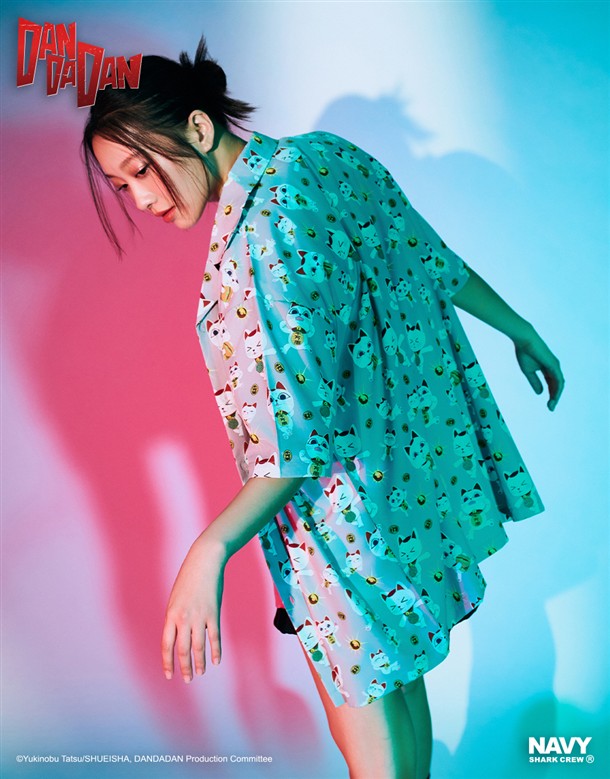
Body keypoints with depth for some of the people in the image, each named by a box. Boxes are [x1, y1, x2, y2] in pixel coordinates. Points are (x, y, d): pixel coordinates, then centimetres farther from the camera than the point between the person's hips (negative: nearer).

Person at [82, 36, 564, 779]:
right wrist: (519, 330, 22)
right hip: (420, 459, 9)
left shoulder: (265, 231, -26)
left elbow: (306, 433, -27)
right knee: (396, 676, 27)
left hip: (357, 512, -9)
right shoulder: (323, 154, 1)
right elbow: (433, 259, 10)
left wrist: (210, 550, -31)